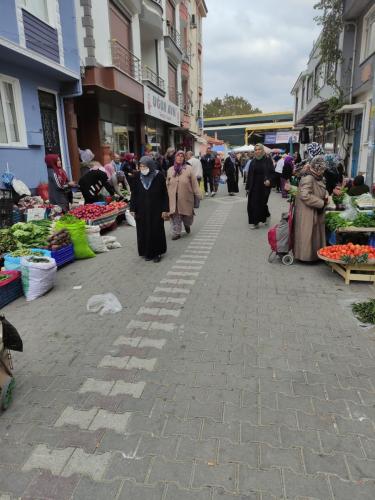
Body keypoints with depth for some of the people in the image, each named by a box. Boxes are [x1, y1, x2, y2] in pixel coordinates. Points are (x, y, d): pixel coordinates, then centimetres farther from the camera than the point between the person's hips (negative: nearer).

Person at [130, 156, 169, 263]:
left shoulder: (159, 175, -6)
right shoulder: (137, 176, 0)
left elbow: (164, 194, -5)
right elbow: (134, 193, 4)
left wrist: (165, 209, -8)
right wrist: (132, 209, 0)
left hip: (156, 209, -2)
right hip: (142, 209, 2)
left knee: (156, 231, 4)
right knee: (143, 231, 6)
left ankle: (157, 253, 18)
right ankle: (147, 253, 21)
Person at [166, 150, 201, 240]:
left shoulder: (188, 168, 1)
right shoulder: (170, 170, 11)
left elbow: (194, 182, -2)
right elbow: (167, 184, 14)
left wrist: (197, 194, -6)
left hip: (186, 197, -2)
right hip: (173, 197, 2)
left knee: (187, 214, 8)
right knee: (175, 215, -1)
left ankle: (187, 224, 40)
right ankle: (176, 233, 8)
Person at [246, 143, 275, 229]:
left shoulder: (268, 160, -3)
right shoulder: (253, 161, 8)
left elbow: (272, 172, -5)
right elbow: (249, 175, 8)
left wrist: (269, 180, -25)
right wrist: (247, 187, 5)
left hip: (264, 186, -4)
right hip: (254, 186, 4)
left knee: (262, 203, -3)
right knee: (252, 204, 2)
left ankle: (266, 215, 26)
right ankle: (255, 222, 15)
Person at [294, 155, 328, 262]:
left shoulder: (318, 178, 12)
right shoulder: (308, 178, -19)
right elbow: (305, 196, -27)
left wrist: (325, 198, 6)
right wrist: (321, 203, -19)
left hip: (316, 213, 10)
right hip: (307, 214, -10)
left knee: (315, 234, 14)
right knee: (307, 235, -2)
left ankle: (314, 254, 24)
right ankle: (305, 255, 8)